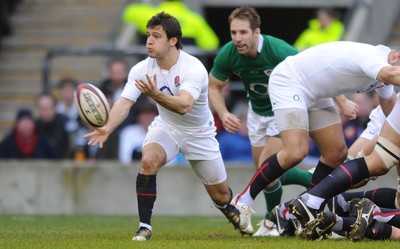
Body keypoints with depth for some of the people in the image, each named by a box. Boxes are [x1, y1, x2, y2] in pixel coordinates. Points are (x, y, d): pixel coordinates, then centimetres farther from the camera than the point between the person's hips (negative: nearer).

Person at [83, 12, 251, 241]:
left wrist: (155, 95, -64)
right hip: (166, 127, 2)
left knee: (221, 195, 6)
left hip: (199, 133, -2)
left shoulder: (194, 69, -30)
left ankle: (230, 210, 45)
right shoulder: (142, 69, -18)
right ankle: (145, 226, -21)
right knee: (149, 160, -31)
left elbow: (184, 105, -45)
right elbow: (125, 103, -26)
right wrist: (107, 129, -45)